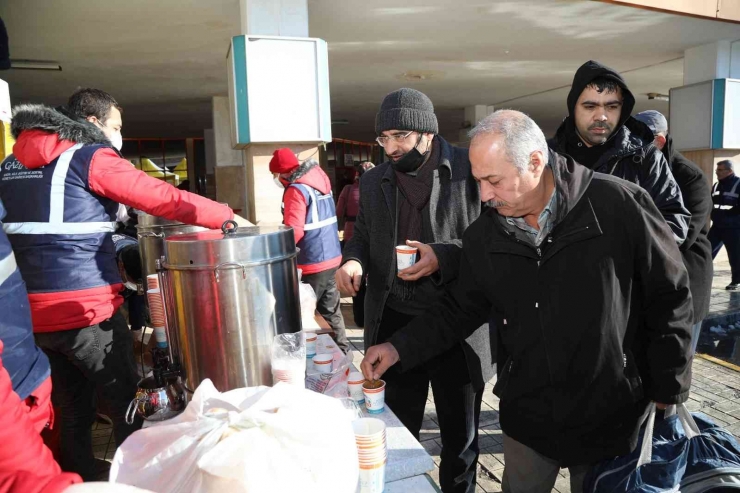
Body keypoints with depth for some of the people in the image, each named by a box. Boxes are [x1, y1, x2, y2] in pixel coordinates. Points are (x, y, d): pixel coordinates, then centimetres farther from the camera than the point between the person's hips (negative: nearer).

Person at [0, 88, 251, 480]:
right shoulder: (90, 157, -8)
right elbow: (164, 198, -11)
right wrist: (226, 216, -4)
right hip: (85, 311, -7)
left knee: (71, 412, 18)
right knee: (126, 406, 7)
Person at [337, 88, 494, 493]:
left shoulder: (472, 170, -9)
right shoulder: (373, 182, 7)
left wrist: (444, 256, -22)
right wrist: (353, 260, -6)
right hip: (393, 323, 4)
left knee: (460, 435, 18)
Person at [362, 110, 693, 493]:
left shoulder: (620, 205, -17)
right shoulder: (483, 236, -5)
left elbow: (669, 299, -9)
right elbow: (459, 310, 4)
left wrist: (667, 393, -5)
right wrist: (399, 348, -7)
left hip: (611, 419, -2)